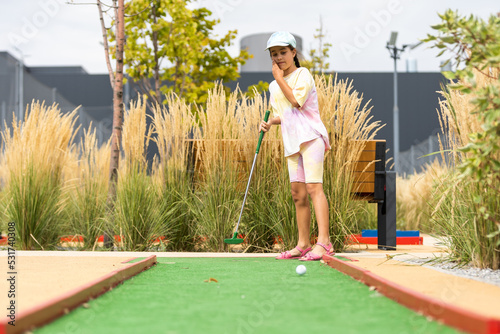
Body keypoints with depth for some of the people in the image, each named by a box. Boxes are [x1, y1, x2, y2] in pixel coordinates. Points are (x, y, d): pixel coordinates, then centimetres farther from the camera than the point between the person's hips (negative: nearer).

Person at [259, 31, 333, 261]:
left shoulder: (303, 74, -3)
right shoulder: (274, 86, 18)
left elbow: (296, 100, -18)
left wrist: (279, 78, -8)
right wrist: (269, 122, 5)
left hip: (310, 136, -8)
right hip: (292, 141, 8)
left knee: (313, 186, -18)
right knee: (298, 193, 6)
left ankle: (323, 242, -25)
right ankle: (303, 244, 11)